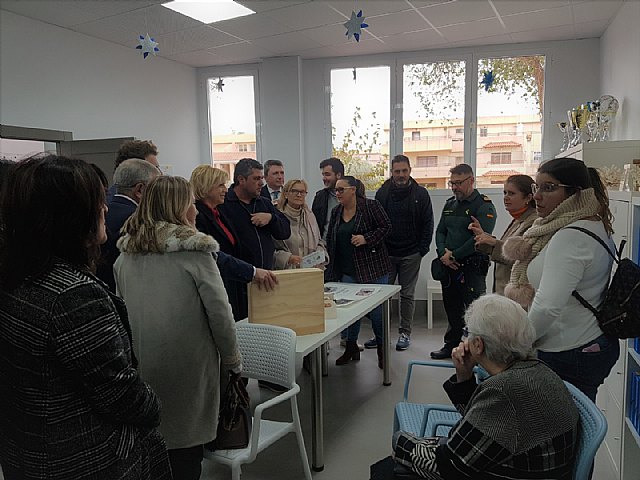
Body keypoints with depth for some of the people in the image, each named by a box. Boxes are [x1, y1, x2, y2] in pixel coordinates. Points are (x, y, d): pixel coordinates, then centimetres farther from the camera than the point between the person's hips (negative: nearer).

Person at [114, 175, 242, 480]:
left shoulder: (126, 254, 4)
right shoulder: (194, 251, -13)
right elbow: (219, 312, -13)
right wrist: (232, 360, 0)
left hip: (140, 365, 5)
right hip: (187, 366, -5)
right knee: (186, 452, 11)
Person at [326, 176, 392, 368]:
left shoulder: (371, 206, -7)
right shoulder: (336, 212, 9)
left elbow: (386, 226, -8)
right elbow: (330, 240, 14)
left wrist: (366, 238, -20)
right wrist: (331, 266, 10)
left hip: (373, 267, -5)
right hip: (347, 271, 5)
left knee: (376, 310, 3)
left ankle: (381, 348, 21)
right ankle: (351, 347, 25)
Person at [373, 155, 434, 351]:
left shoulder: (420, 194, 0)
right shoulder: (382, 193, 3)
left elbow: (428, 224, 1)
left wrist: (422, 249, -6)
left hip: (411, 255, -1)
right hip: (386, 253, 2)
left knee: (407, 295, 7)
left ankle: (405, 333, 17)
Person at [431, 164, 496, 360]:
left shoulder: (484, 205, -8)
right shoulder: (450, 204, 15)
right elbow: (440, 232, 14)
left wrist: (454, 256, -16)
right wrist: (443, 253, -5)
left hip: (472, 268, -7)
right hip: (449, 266, 7)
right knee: (452, 308, 15)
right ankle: (452, 344, 28)